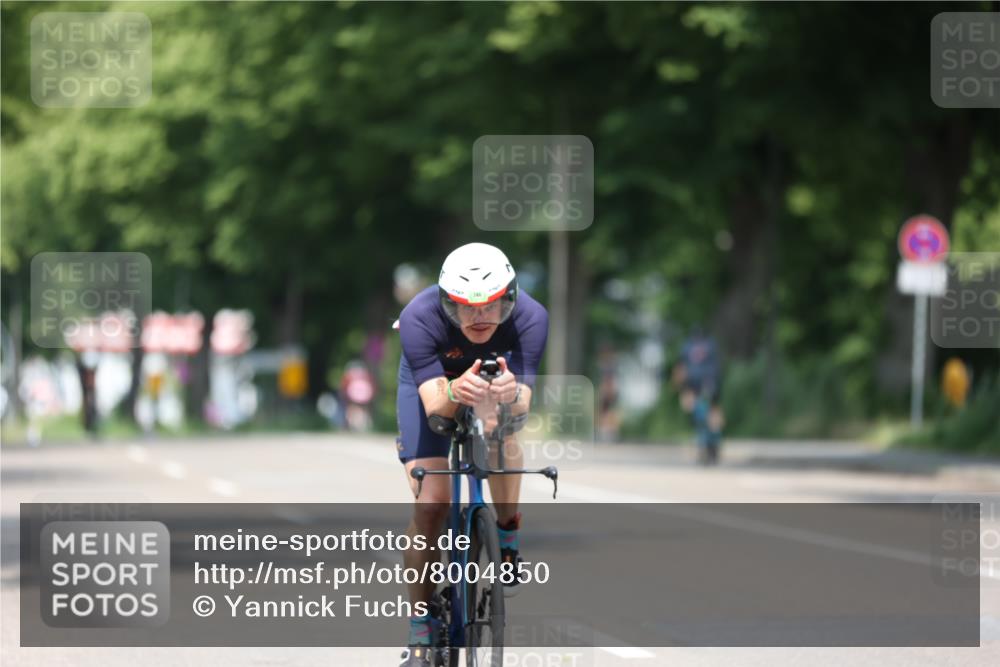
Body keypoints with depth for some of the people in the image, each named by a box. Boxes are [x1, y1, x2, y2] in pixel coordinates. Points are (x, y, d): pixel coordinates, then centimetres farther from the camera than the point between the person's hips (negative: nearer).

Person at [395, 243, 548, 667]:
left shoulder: (530, 318, -35)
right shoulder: (419, 318, -38)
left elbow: (522, 405, -39)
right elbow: (433, 405, -42)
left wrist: (512, 394, -62)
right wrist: (455, 393, -65)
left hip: (500, 372, 1)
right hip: (431, 379, -1)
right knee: (430, 505, -13)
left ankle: (506, 532, -6)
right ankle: (421, 628, -1)